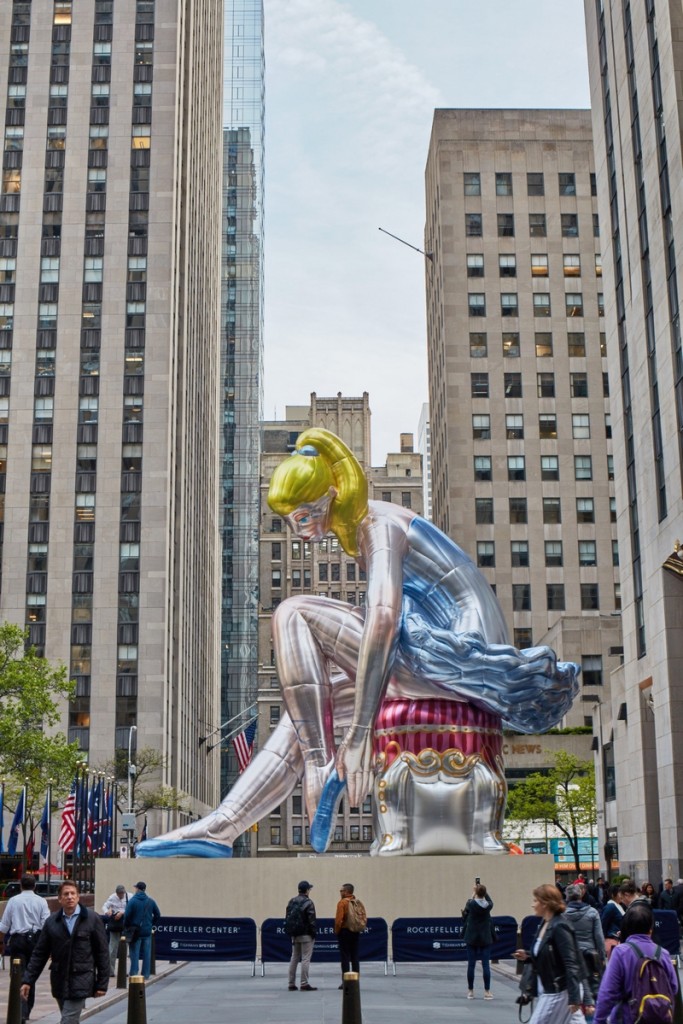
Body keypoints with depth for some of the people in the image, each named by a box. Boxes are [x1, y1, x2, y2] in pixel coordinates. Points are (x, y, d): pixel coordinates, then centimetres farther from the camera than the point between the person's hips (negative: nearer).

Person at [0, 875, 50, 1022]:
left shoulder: (13, 901, 2)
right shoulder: (41, 901, 0)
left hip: (17, 939, -1)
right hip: (35, 939, 1)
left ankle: (21, 1012, -19)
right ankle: (27, 1011, 25)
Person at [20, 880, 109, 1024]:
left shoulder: (92, 919, -3)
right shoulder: (52, 921, 5)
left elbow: (102, 953, -1)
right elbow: (39, 953, 8)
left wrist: (102, 984, -3)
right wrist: (28, 981, 2)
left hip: (80, 981, -4)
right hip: (59, 981, 4)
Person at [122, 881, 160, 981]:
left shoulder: (132, 901, -8)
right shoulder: (151, 901, 4)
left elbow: (127, 916, -12)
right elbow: (157, 915, 7)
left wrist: (126, 928, 1)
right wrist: (153, 925, 16)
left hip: (135, 931, -3)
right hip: (147, 931, 3)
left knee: (134, 954, 3)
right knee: (147, 954, 9)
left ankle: (133, 974, 1)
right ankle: (145, 975, 11)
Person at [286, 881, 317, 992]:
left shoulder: (292, 901, 9)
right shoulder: (308, 902, -13)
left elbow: (288, 918, 11)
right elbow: (311, 920, -16)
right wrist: (313, 933, -7)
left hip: (294, 935, 7)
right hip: (306, 935, -7)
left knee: (294, 958, 13)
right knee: (305, 959, -4)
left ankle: (292, 984, 15)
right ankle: (304, 984, -6)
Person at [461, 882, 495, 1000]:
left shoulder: (472, 904, -12)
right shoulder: (488, 906, -7)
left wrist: (473, 894, 26)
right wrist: (483, 890, 21)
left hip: (472, 938, -1)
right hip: (485, 938, 1)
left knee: (471, 965, 5)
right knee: (486, 965, 3)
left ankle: (470, 991, 10)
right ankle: (487, 991, 3)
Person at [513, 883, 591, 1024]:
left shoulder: (560, 927, -20)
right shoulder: (544, 924, 8)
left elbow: (571, 964, -23)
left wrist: (574, 997, -26)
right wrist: (527, 955, 4)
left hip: (558, 992, -9)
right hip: (546, 990, 9)